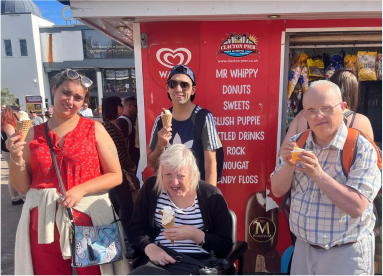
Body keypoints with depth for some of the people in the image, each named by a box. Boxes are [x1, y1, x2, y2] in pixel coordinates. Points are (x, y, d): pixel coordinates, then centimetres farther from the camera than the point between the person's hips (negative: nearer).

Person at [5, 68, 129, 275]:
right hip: (43, 224, 2)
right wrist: (16, 159, -10)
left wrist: (81, 189, -17)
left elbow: (116, 176, -5)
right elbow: (22, 187, 7)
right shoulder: (34, 133, 4)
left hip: (88, 219, -2)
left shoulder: (95, 129, -3)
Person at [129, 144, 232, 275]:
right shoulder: (151, 187, 3)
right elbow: (137, 228, 6)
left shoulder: (211, 196, -7)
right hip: (159, 260, 3)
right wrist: (149, 247, -16)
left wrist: (194, 234, -21)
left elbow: (226, 246, -5)